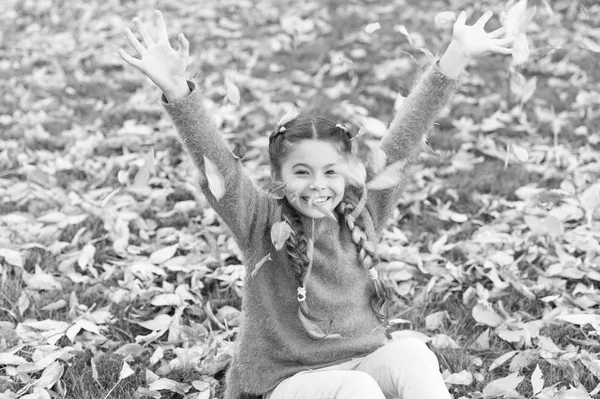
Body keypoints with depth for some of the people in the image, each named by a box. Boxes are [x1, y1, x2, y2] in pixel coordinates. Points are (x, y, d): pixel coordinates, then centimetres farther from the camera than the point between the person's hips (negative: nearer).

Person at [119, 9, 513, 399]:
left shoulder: (362, 211, 1)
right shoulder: (262, 222, -7)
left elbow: (403, 139, -6)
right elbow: (216, 162, -22)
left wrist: (456, 56, -11)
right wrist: (176, 91, -38)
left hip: (364, 363, 3)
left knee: (413, 354, -27)